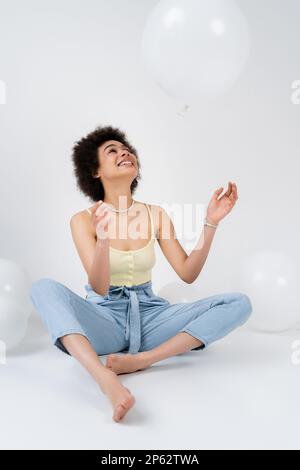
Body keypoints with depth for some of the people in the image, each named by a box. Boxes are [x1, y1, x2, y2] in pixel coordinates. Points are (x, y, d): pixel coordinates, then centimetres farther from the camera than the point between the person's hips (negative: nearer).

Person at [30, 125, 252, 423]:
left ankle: (141, 359, -28)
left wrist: (211, 222, -11)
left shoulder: (156, 214, 3)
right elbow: (99, 288, -16)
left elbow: (187, 273, -2)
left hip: (149, 314, 3)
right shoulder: (83, 220, -5)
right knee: (44, 288, -30)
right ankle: (106, 379, -46)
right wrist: (103, 238, -34)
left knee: (239, 303, -16)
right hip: (104, 318, -2)